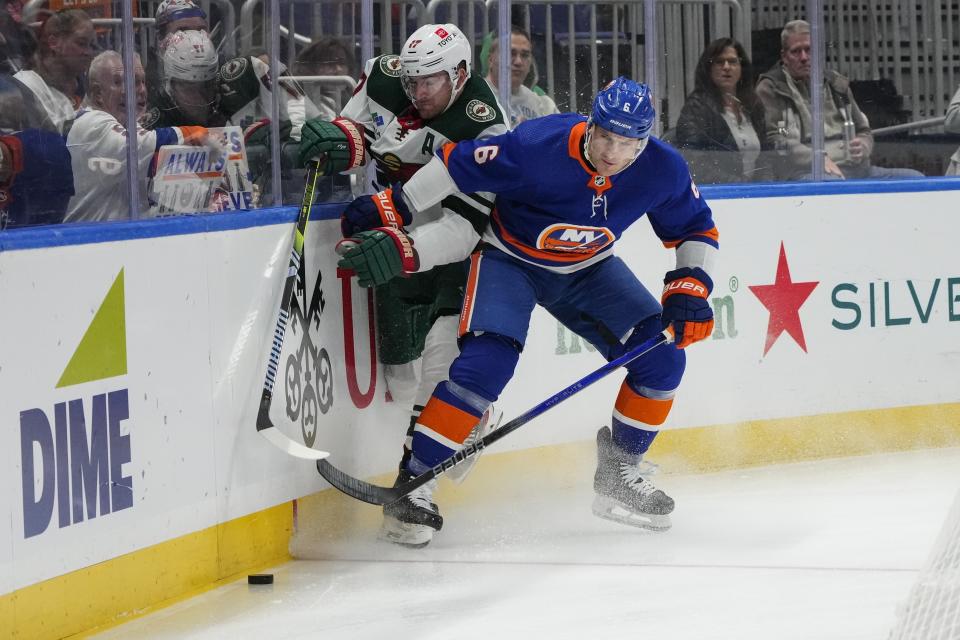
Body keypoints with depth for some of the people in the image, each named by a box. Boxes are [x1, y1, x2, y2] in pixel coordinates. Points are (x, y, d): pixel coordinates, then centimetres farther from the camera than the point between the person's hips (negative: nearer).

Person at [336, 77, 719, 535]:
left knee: (662, 358, -7)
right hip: (509, 259, -5)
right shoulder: (539, 146, -33)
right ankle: (414, 481, -16)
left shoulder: (662, 170, -20)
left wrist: (689, 289, -18)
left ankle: (619, 473, 12)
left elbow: (697, 230, -3)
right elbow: (454, 164, -22)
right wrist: (391, 216, -21)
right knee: (486, 363, -26)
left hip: (587, 268, 5)